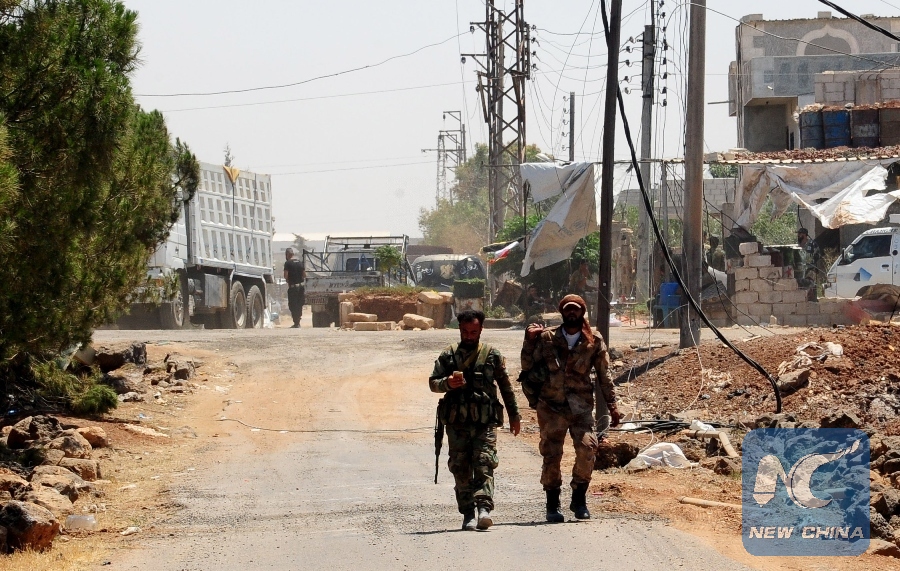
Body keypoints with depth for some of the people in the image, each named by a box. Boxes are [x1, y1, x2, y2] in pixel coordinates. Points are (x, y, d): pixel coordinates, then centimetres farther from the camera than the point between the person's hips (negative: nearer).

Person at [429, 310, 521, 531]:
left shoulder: (492, 355, 8)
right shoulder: (448, 356, 9)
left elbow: (505, 386, 15)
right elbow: (432, 382, 9)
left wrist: (514, 414, 16)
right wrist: (447, 383, -13)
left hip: (484, 421, -2)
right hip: (457, 422, 2)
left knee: (484, 463, -14)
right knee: (460, 468, 2)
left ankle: (484, 508, -23)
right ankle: (468, 514, 7)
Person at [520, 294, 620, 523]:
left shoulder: (594, 342, 5)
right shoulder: (546, 338, 4)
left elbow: (604, 376, 9)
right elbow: (527, 366, 4)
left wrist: (612, 406, 5)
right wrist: (529, 341, -7)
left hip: (581, 407, 0)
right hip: (551, 407, 0)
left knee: (587, 448, -17)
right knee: (551, 455, 1)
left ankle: (579, 499, -1)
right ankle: (552, 505, 13)